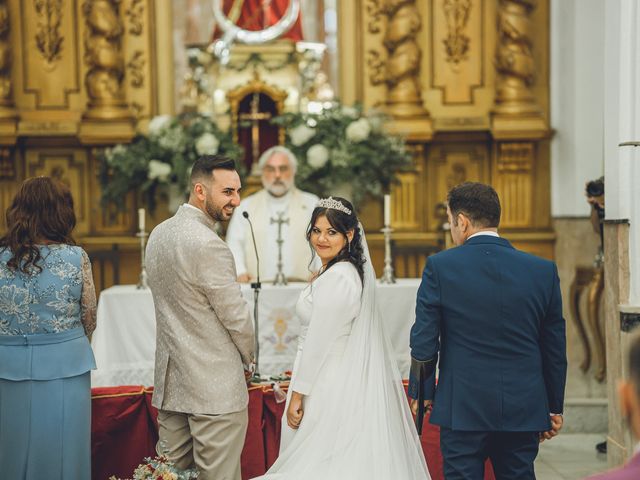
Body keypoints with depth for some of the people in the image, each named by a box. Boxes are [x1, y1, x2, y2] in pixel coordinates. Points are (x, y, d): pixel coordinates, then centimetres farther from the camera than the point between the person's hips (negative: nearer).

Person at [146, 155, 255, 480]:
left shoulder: (158, 234, 8)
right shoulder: (209, 246, -19)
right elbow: (236, 316, -13)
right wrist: (247, 357, 5)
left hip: (169, 380, 9)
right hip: (214, 386, -9)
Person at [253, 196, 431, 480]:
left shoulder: (335, 279, -21)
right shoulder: (356, 271, 9)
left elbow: (317, 344, -20)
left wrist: (297, 395, -14)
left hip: (329, 388, -10)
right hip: (354, 380, 10)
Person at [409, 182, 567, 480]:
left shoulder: (440, 266, -7)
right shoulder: (543, 270, 1)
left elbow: (424, 341, -5)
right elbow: (555, 348, 6)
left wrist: (420, 393, 10)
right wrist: (554, 407, 16)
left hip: (462, 408, -3)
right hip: (524, 408, 3)